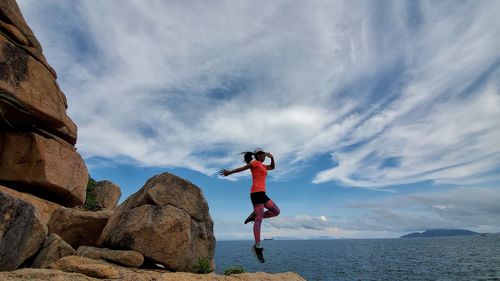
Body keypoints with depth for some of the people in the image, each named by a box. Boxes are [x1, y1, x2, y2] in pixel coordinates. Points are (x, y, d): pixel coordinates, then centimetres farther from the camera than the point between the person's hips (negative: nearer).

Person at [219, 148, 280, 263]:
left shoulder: (262, 166, 26)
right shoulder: (255, 163, 2)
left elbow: (272, 167, 38)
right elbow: (242, 168, 2)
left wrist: (271, 157, 23)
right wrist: (229, 172, 3)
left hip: (261, 193, 9)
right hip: (257, 192, -9)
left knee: (276, 211, 7)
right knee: (259, 219, -15)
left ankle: (254, 216, 6)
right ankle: (258, 247, -18)